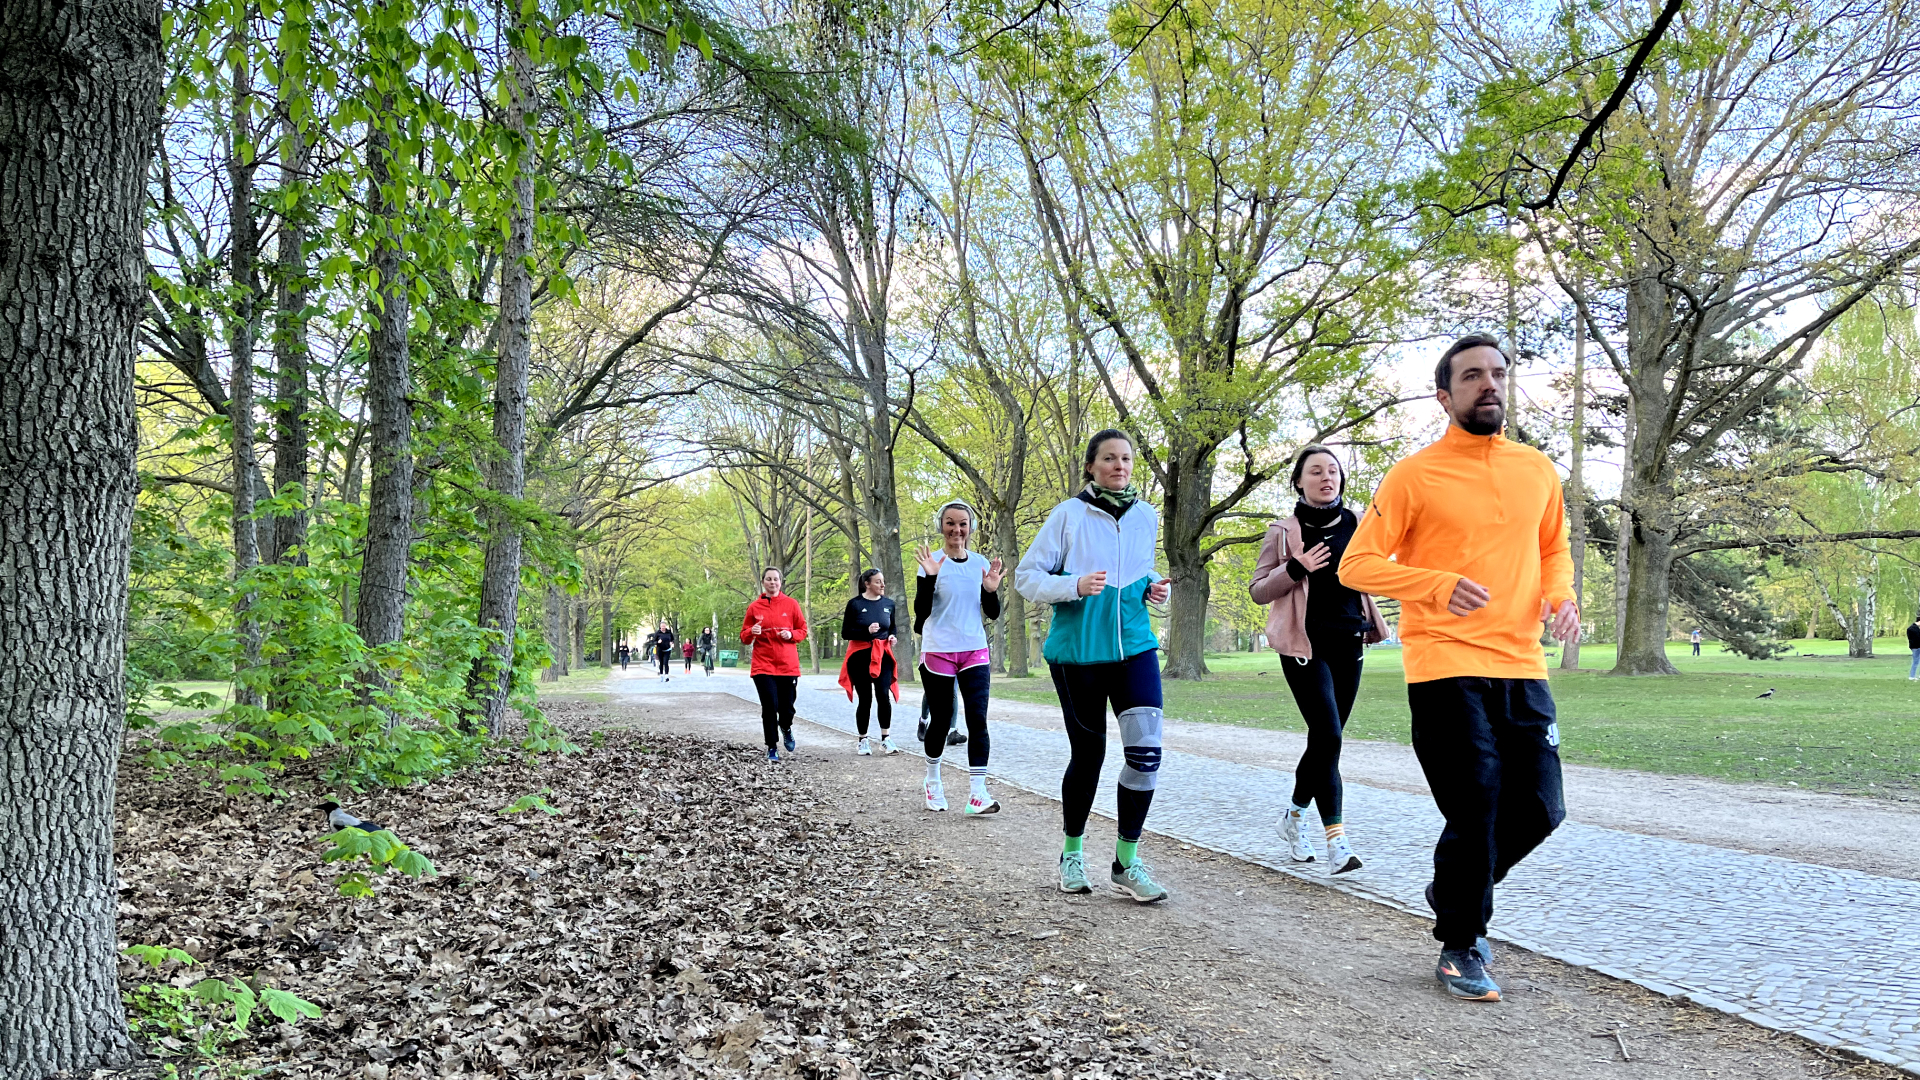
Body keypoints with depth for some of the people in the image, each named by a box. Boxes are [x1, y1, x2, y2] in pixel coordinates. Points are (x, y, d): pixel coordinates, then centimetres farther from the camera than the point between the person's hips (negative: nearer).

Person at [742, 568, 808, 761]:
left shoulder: (790, 604, 3)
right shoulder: (754, 607, 4)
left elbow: (803, 631, 9)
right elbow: (744, 638, 9)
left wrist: (791, 634, -11)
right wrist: (751, 632, -13)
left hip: (788, 665, 1)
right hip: (763, 665, 0)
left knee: (787, 708, 2)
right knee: (769, 706, -9)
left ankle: (786, 728, 38)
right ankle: (772, 748, 7)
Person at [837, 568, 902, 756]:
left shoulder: (888, 603, 7)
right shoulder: (855, 604, -5)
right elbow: (845, 633, -6)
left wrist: (893, 637, -2)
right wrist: (866, 631, -21)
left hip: (883, 655, 2)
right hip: (860, 656, -2)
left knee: (884, 695, -11)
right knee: (865, 699, 1)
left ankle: (886, 739, -2)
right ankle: (863, 741, 14)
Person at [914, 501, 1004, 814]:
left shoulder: (981, 564, 6)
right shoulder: (931, 562, -4)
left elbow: (993, 613, 8)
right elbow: (921, 611, -10)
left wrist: (992, 590, -12)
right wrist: (930, 577, -23)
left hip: (975, 652, 3)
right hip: (937, 652, -2)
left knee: (977, 719, -9)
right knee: (940, 721, 7)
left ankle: (977, 794, -9)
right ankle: (933, 781, 30)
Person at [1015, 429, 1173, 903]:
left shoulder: (1146, 516, 10)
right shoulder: (1069, 514, -4)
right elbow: (1026, 576, -5)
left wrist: (1155, 586, 4)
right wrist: (1075, 586, -21)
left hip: (1134, 645, 3)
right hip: (1077, 649, -3)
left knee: (1146, 750, -10)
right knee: (1088, 753, 5)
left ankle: (1127, 861, 5)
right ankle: (1072, 852, 28)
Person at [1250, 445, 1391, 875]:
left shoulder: (1356, 525, 8)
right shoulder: (1285, 532, -2)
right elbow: (1258, 590, -1)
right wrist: (1295, 569, -17)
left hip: (1349, 643, 5)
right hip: (1305, 644, -4)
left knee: (1325, 738, 10)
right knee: (1327, 736, -15)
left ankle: (1294, 815, 31)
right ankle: (1336, 837, -11)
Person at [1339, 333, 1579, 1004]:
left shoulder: (1538, 471, 12)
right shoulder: (1414, 476, -4)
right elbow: (1356, 565, -5)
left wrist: (1561, 595, 3)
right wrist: (1437, 583, -21)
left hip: (1522, 666, 5)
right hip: (1445, 665, -5)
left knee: (1539, 808, 6)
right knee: (1476, 807, -5)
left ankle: (1454, 889, 34)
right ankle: (1461, 946, 16)